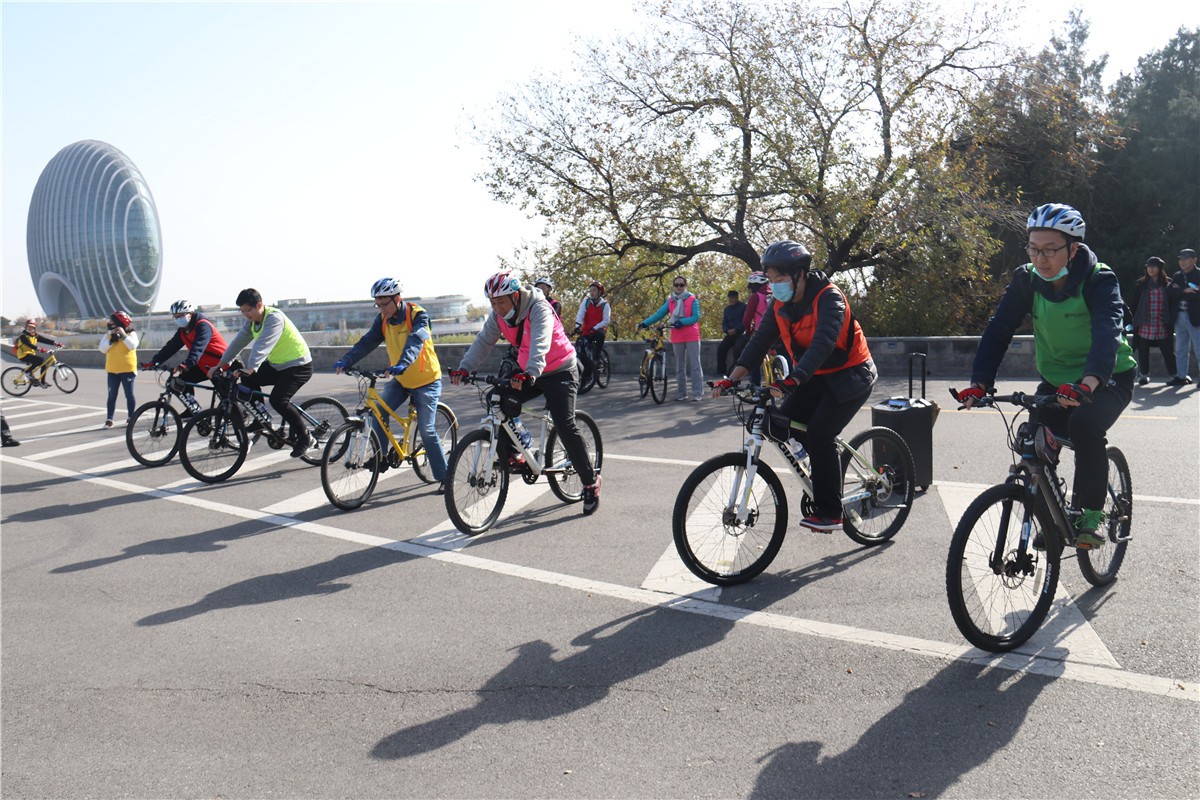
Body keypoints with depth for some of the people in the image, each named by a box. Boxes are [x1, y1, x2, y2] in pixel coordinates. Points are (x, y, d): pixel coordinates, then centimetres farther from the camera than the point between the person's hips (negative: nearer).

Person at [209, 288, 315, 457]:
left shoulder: (274, 318, -24)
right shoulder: (252, 321, 3)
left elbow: (263, 345, -36)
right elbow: (238, 342, 3)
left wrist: (250, 368, -46)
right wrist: (220, 365, -2)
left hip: (298, 366, -9)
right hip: (277, 365, 9)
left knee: (278, 400, -24)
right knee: (248, 381, -2)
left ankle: (305, 438, -9)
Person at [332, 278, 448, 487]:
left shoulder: (418, 315, -18)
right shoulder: (383, 320, -2)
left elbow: (415, 341, -35)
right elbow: (367, 342, -12)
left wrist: (403, 363, -53)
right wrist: (346, 361, -28)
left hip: (426, 381, -5)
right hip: (401, 380, 5)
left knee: (427, 431, -7)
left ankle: (444, 477, 5)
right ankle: (380, 459, -1)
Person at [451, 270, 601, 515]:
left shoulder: (539, 309, -27)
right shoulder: (498, 315, -6)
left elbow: (540, 344, -41)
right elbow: (483, 341, -10)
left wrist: (530, 373, -57)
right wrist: (464, 368, -26)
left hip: (558, 370, -6)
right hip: (526, 371, 7)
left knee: (565, 426, -15)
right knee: (502, 402, -16)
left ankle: (591, 482, -3)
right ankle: (512, 456, 1)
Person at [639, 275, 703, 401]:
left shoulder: (693, 300, -1)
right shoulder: (670, 301, 9)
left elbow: (696, 317, -9)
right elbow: (659, 314, 3)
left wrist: (681, 322, -22)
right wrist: (645, 323, -8)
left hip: (692, 337, -4)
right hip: (677, 338, 4)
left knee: (695, 365, -4)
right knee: (679, 367, 9)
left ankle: (697, 393, -2)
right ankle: (681, 393, 15)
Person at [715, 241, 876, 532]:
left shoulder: (828, 298, -23)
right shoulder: (780, 304, -1)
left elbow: (823, 342, -37)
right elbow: (760, 341, -4)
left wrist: (794, 380, -50)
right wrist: (731, 379, -15)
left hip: (850, 375, -7)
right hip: (816, 377, 7)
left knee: (819, 434, -20)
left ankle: (829, 513, -10)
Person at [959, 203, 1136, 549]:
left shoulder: (1099, 280, -22)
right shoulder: (1026, 280, -10)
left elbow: (1107, 333, -38)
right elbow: (998, 330, -16)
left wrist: (1087, 384, -56)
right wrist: (979, 382, -31)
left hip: (1108, 378, -4)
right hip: (1057, 379, 4)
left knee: (1085, 425, -32)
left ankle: (1092, 515, -13)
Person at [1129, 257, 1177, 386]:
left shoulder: (1167, 284, 4)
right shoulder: (1141, 284, 5)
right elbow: (1135, 304, 6)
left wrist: (1170, 321, -1)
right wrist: (1135, 320, 0)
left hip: (1162, 326, -1)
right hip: (1144, 325, 1)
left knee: (1168, 350, 0)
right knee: (1143, 351, 6)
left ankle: (1173, 374, 10)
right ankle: (1144, 375, 18)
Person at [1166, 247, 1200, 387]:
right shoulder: (1177, 276, 13)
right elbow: (1169, 292, -1)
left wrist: (1179, 292, -13)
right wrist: (1184, 291, -16)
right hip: (1179, 317, 6)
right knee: (1181, 350, 11)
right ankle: (1181, 376, 17)